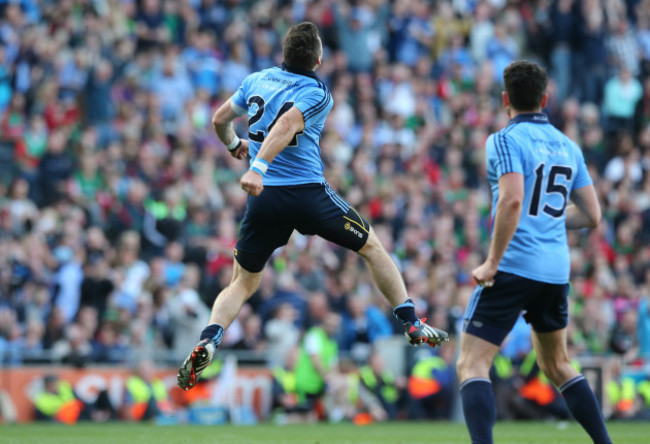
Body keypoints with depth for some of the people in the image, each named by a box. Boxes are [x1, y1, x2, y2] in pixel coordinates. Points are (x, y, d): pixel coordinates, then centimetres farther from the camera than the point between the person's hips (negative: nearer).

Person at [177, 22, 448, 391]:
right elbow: (286, 125, -23)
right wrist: (258, 168, -34)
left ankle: (207, 342, -10)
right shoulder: (317, 93, -5)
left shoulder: (258, 80, 10)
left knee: (243, 283, 15)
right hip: (308, 192, -4)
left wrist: (235, 144, 42)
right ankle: (412, 325, 18)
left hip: (263, 196, 4)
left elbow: (220, 120, 21)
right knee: (373, 247, 18)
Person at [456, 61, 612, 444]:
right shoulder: (568, 147, 13)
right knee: (558, 366, 23)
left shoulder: (505, 140, -6)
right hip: (557, 271, 6)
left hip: (513, 267, -6)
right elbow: (591, 215, 14)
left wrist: (492, 262, -16)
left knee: (472, 365, -6)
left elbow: (512, 200, -21)